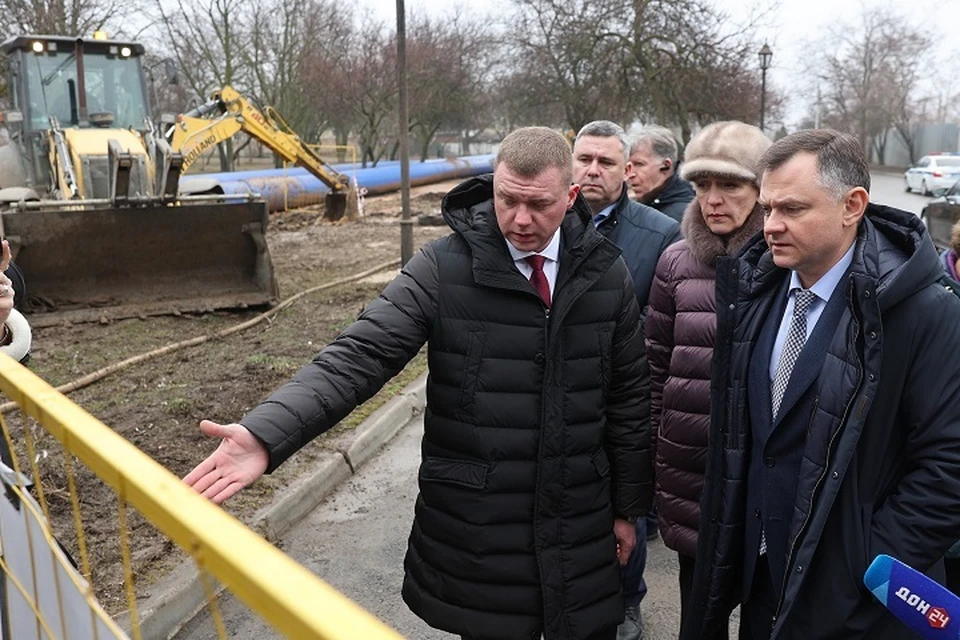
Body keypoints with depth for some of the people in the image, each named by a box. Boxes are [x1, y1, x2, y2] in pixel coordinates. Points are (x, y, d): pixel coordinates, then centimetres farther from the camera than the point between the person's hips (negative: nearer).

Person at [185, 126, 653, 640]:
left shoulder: (605, 273, -1)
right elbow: (360, 356, -19)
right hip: (478, 529, -2)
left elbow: (629, 395, 5)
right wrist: (266, 434, -33)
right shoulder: (443, 268, -11)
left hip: (581, 526, 3)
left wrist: (628, 505, 10)